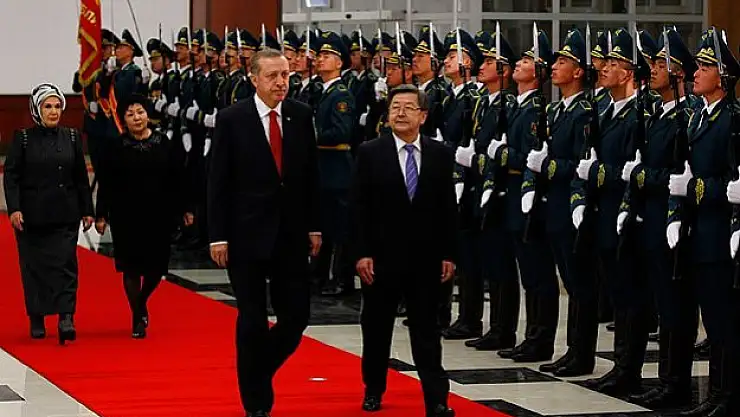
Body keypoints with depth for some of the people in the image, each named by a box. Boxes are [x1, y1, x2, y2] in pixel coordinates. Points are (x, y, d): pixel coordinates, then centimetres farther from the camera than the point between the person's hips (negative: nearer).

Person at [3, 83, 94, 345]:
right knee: (33, 267, 5)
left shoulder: (72, 137, 6)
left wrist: (87, 211, 9)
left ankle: (66, 317, -14)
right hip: (32, 215, -1)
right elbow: (11, 176, -3)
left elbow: (81, 178, 10)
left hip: (65, 215, 1)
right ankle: (36, 320, 15)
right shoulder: (23, 138, -1)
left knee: (65, 264, -8)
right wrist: (14, 208, -13)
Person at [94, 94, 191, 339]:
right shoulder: (115, 148, -3)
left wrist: (183, 209, 5)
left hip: (159, 215, 2)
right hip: (127, 217, -2)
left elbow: (175, 179, 5)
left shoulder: (162, 142, 2)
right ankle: (137, 318, 13)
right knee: (132, 267, 2)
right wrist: (101, 215, -6)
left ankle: (141, 302, 32)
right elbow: (106, 186, -2)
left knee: (156, 267, 3)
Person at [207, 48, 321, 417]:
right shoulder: (232, 119, -6)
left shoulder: (301, 116, 3)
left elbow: (311, 174, 9)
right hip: (248, 234, -3)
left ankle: (257, 372, 28)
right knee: (252, 321, 2)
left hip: (292, 234, 3)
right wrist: (218, 236, -9)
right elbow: (218, 182, -5)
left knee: (296, 317, 2)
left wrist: (314, 226, 5)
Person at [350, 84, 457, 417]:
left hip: (426, 259, 1)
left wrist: (448, 254, 1)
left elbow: (448, 208, 5)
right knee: (377, 328, 12)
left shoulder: (440, 155, 2)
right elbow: (358, 207, -4)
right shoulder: (370, 153, -3)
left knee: (427, 331, 2)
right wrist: (361, 253, -10)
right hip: (381, 257, 0)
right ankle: (373, 390, 27)